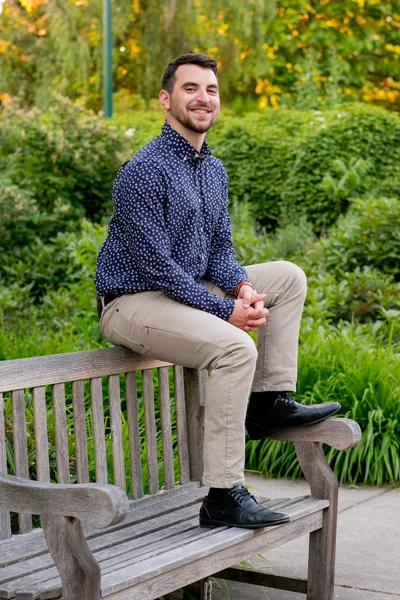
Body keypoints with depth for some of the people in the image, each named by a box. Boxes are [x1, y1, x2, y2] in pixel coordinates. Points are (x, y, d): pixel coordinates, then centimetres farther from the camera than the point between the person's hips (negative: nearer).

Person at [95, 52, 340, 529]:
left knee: (288, 277, 8)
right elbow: (156, 266, -23)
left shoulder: (213, 169, 11)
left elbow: (219, 248, 13)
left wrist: (242, 287, -9)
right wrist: (225, 310, -22)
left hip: (188, 290, 9)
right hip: (133, 302, -9)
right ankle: (223, 497, -27)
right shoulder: (144, 169, -18)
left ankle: (269, 401, 5)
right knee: (235, 348, -31)